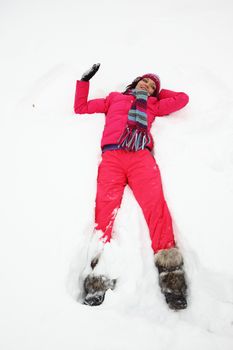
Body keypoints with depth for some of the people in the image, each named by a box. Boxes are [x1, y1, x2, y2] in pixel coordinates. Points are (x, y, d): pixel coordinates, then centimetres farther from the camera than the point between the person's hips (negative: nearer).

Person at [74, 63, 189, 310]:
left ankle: (168, 265, -33)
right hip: (112, 154, 0)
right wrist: (85, 80, 37)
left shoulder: (153, 105, 36)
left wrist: (159, 93, 44)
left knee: (155, 202, -24)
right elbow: (81, 108, 37)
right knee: (106, 203, -23)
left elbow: (182, 98, 38)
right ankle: (100, 267, -33)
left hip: (141, 156, 0)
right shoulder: (114, 98, 36)